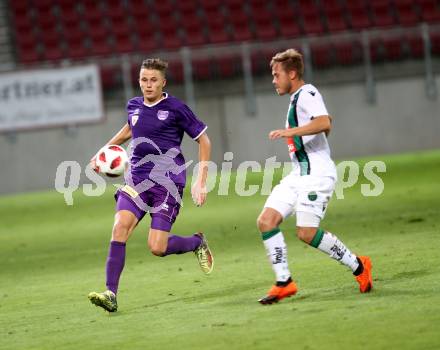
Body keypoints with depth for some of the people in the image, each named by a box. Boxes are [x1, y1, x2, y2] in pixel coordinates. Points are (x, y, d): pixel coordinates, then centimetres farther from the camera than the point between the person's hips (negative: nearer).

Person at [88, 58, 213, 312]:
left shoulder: (176, 108, -5)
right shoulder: (134, 106, 10)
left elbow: (204, 141, 1)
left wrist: (201, 182, -6)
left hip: (168, 183, -4)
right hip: (137, 180, 4)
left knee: (158, 247, -12)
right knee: (120, 227, -20)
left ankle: (197, 243, 21)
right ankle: (111, 294, -20)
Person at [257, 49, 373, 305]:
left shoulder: (306, 94, -11)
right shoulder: (297, 98, 20)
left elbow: (324, 122, -30)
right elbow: (328, 124, 36)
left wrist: (290, 132, -33)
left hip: (316, 173, -10)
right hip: (300, 173, 10)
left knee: (307, 233, -16)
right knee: (266, 221, -3)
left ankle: (358, 266, 2)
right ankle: (284, 283, 0)